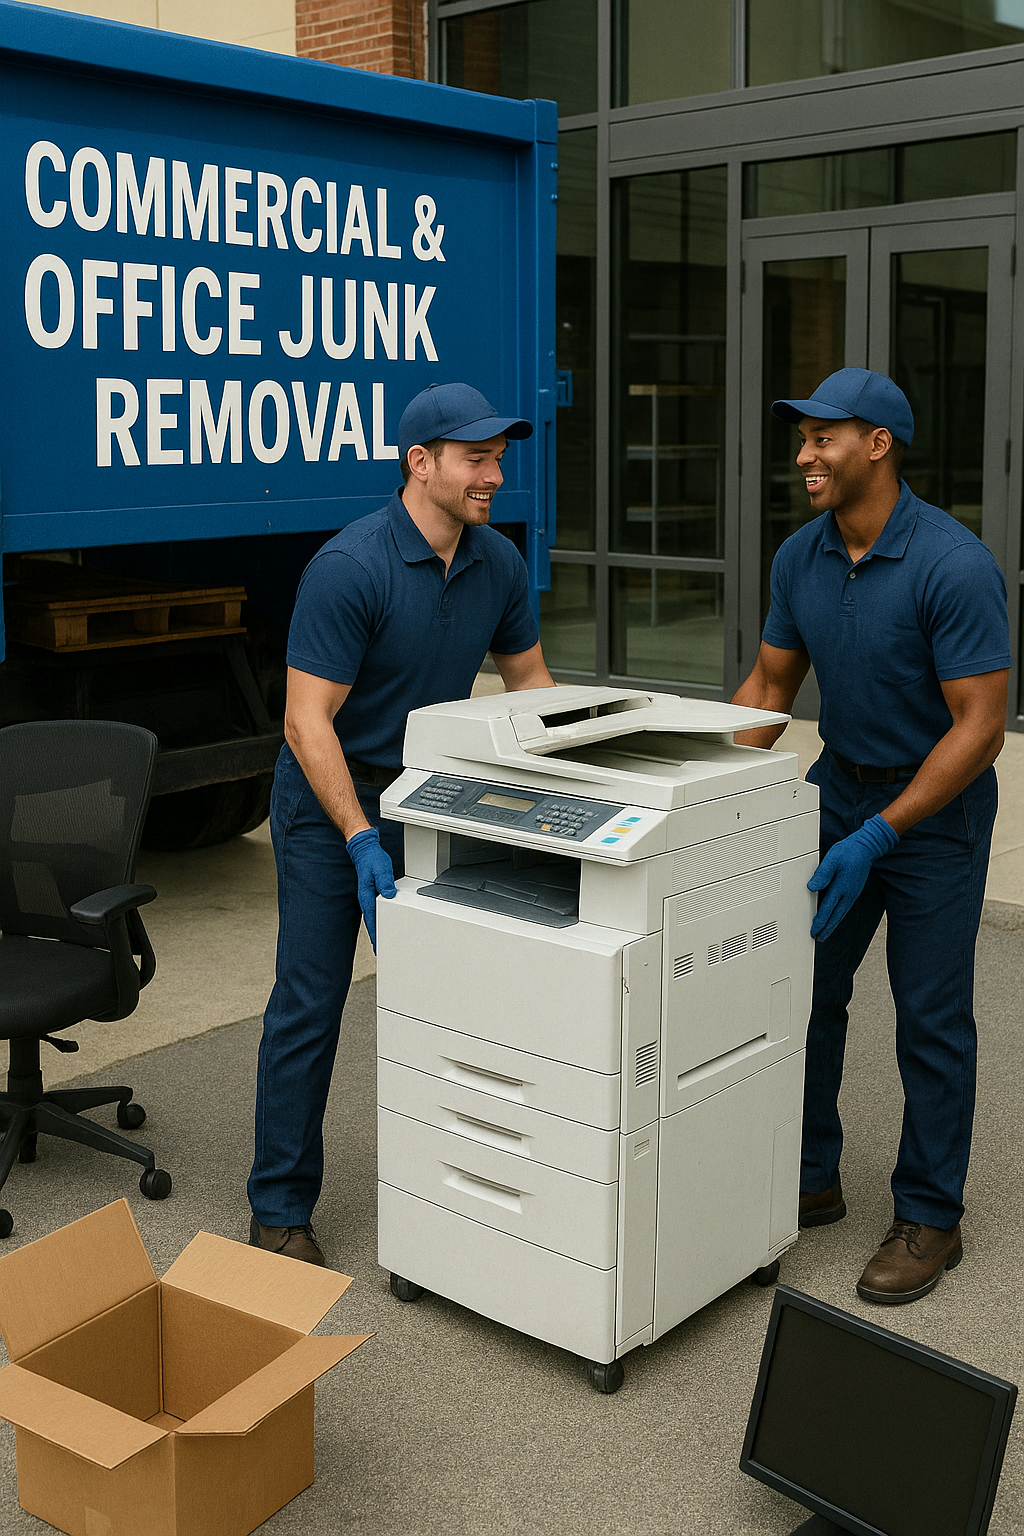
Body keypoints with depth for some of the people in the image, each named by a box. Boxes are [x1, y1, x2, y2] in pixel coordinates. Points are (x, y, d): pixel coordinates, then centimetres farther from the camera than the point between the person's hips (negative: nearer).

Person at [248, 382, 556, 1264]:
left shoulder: (498, 563, -3)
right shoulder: (349, 567, -24)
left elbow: (529, 680, 11)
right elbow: (307, 720, -25)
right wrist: (363, 841, -30)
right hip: (332, 797, -6)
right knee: (310, 1004, -2)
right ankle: (280, 1209, 11)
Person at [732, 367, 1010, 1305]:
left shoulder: (953, 566, -23)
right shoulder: (801, 557, -2)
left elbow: (980, 726, -23)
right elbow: (770, 685, 8)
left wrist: (875, 839, -25)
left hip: (935, 806, -6)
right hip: (841, 787, 6)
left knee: (931, 1016, 2)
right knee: (802, 990, 8)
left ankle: (929, 1219, 17)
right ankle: (810, 1181, 26)